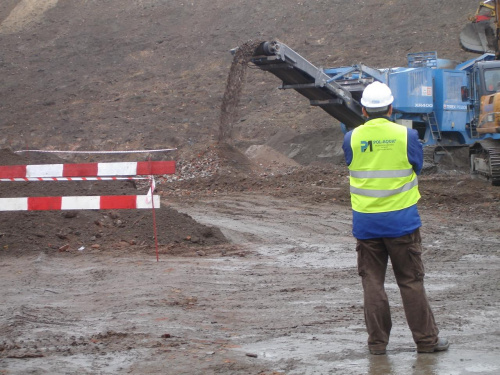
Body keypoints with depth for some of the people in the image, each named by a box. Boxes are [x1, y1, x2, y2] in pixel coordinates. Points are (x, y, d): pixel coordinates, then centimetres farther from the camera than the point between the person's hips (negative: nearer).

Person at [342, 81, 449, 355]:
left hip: (365, 222, 1)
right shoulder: (406, 136, -9)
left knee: (372, 282, 9)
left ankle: (377, 341, 11)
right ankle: (426, 340, 11)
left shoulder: (352, 139, -6)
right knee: (411, 281, 6)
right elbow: (418, 166, 5)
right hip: (402, 220, -1)